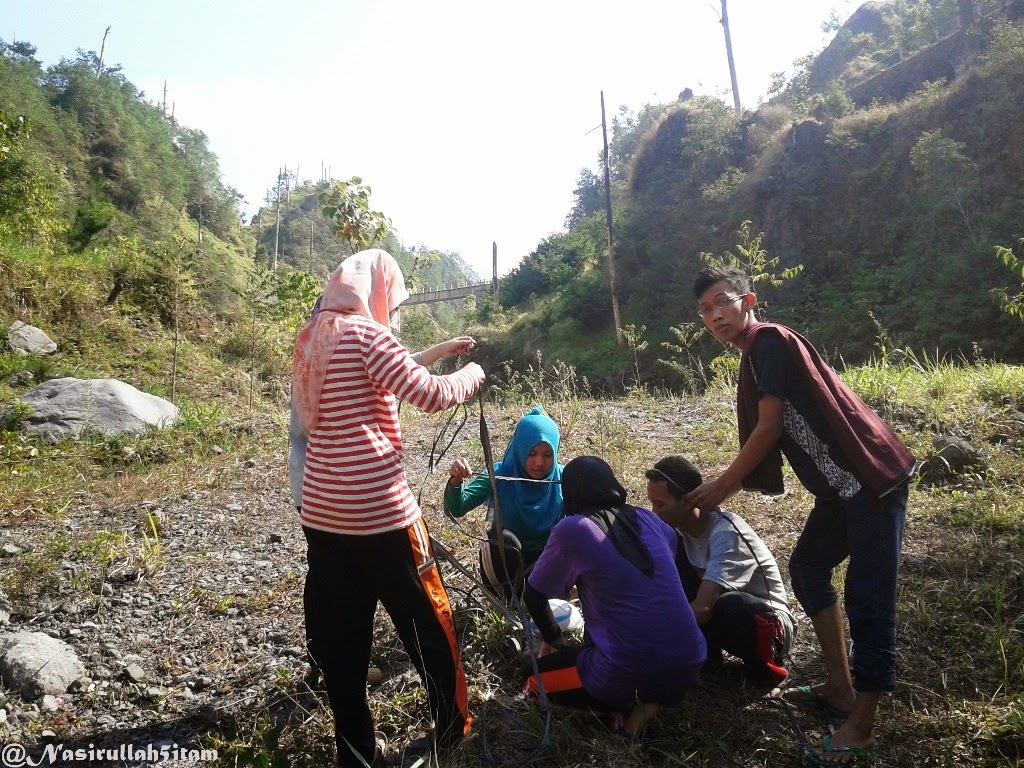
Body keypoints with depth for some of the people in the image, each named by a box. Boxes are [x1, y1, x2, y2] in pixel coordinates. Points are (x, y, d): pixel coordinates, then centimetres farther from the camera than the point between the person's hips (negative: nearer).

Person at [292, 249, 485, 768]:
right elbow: (431, 395, -14)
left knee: (337, 635, 13)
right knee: (427, 624, 10)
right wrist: (472, 373, 4)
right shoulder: (364, 333, -12)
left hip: (322, 511, 8)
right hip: (378, 510, -7)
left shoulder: (312, 339, 12)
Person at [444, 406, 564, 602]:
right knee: (501, 538, -31)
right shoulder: (499, 475, -17)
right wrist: (455, 482, -47)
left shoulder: (562, 478, -12)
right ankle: (510, 602, -12)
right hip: (504, 564, -1)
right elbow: (456, 510, -25)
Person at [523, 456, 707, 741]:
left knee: (536, 680, 21)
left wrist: (553, 639, 25)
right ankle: (647, 699, 8)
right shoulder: (648, 519, 8)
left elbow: (534, 595, 5)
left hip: (629, 673, -5)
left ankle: (630, 705, 1)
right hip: (689, 666, 5)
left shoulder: (572, 529, -6)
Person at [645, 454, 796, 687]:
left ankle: (762, 664, -7)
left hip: (769, 625, -6)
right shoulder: (676, 527, -9)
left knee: (729, 606, -41)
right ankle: (706, 653, -4)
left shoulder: (726, 534, -30)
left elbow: (702, 608, -36)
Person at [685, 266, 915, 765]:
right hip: (842, 482, 11)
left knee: (867, 598, -6)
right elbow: (765, 440, 20)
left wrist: (720, 487, -6)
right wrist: (722, 487, 20)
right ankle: (841, 688, 28)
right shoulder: (755, 356, 17)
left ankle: (862, 727, 5)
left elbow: (769, 429, -16)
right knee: (807, 568, 18)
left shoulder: (768, 340, -12)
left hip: (870, 476, -11)